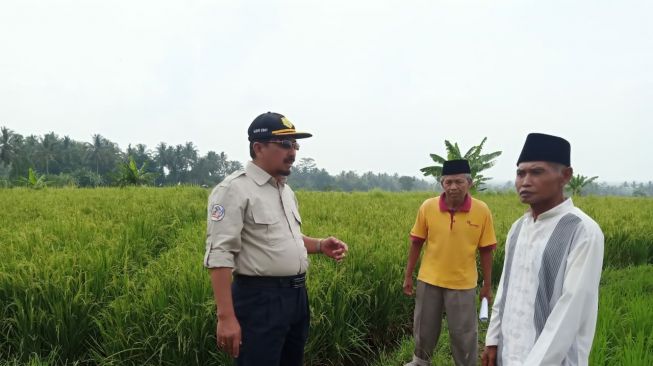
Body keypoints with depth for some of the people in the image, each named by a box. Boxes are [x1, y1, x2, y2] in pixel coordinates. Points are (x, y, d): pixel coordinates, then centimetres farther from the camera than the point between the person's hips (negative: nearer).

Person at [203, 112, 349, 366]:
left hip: (297, 295, 9)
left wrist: (320, 245, 6)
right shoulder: (234, 189, -14)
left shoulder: (286, 190, 13)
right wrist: (226, 317, -25)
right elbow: (219, 255, -20)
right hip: (260, 299, -9)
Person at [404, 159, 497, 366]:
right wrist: (408, 276, 3)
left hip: (462, 284, -2)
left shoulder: (482, 211, -12)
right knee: (424, 327, 18)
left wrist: (487, 285, 1)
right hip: (429, 280, 2)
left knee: (464, 333, 9)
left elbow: (486, 250, -4)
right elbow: (416, 243, 0)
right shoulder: (427, 207, -10)